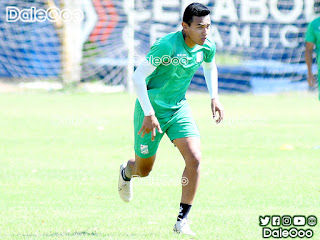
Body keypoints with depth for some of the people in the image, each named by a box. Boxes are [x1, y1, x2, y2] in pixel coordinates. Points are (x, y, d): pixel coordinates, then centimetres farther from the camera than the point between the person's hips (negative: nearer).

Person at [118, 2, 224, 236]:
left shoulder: (207, 47, -8)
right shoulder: (166, 46, -27)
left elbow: (210, 67, 18)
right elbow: (138, 77, -23)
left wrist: (214, 97, 7)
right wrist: (149, 114, -24)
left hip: (179, 108, 4)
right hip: (152, 109, -4)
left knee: (194, 159, -16)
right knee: (144, 169, 11)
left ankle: (182, 221, -7)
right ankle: (126, 171, 51)